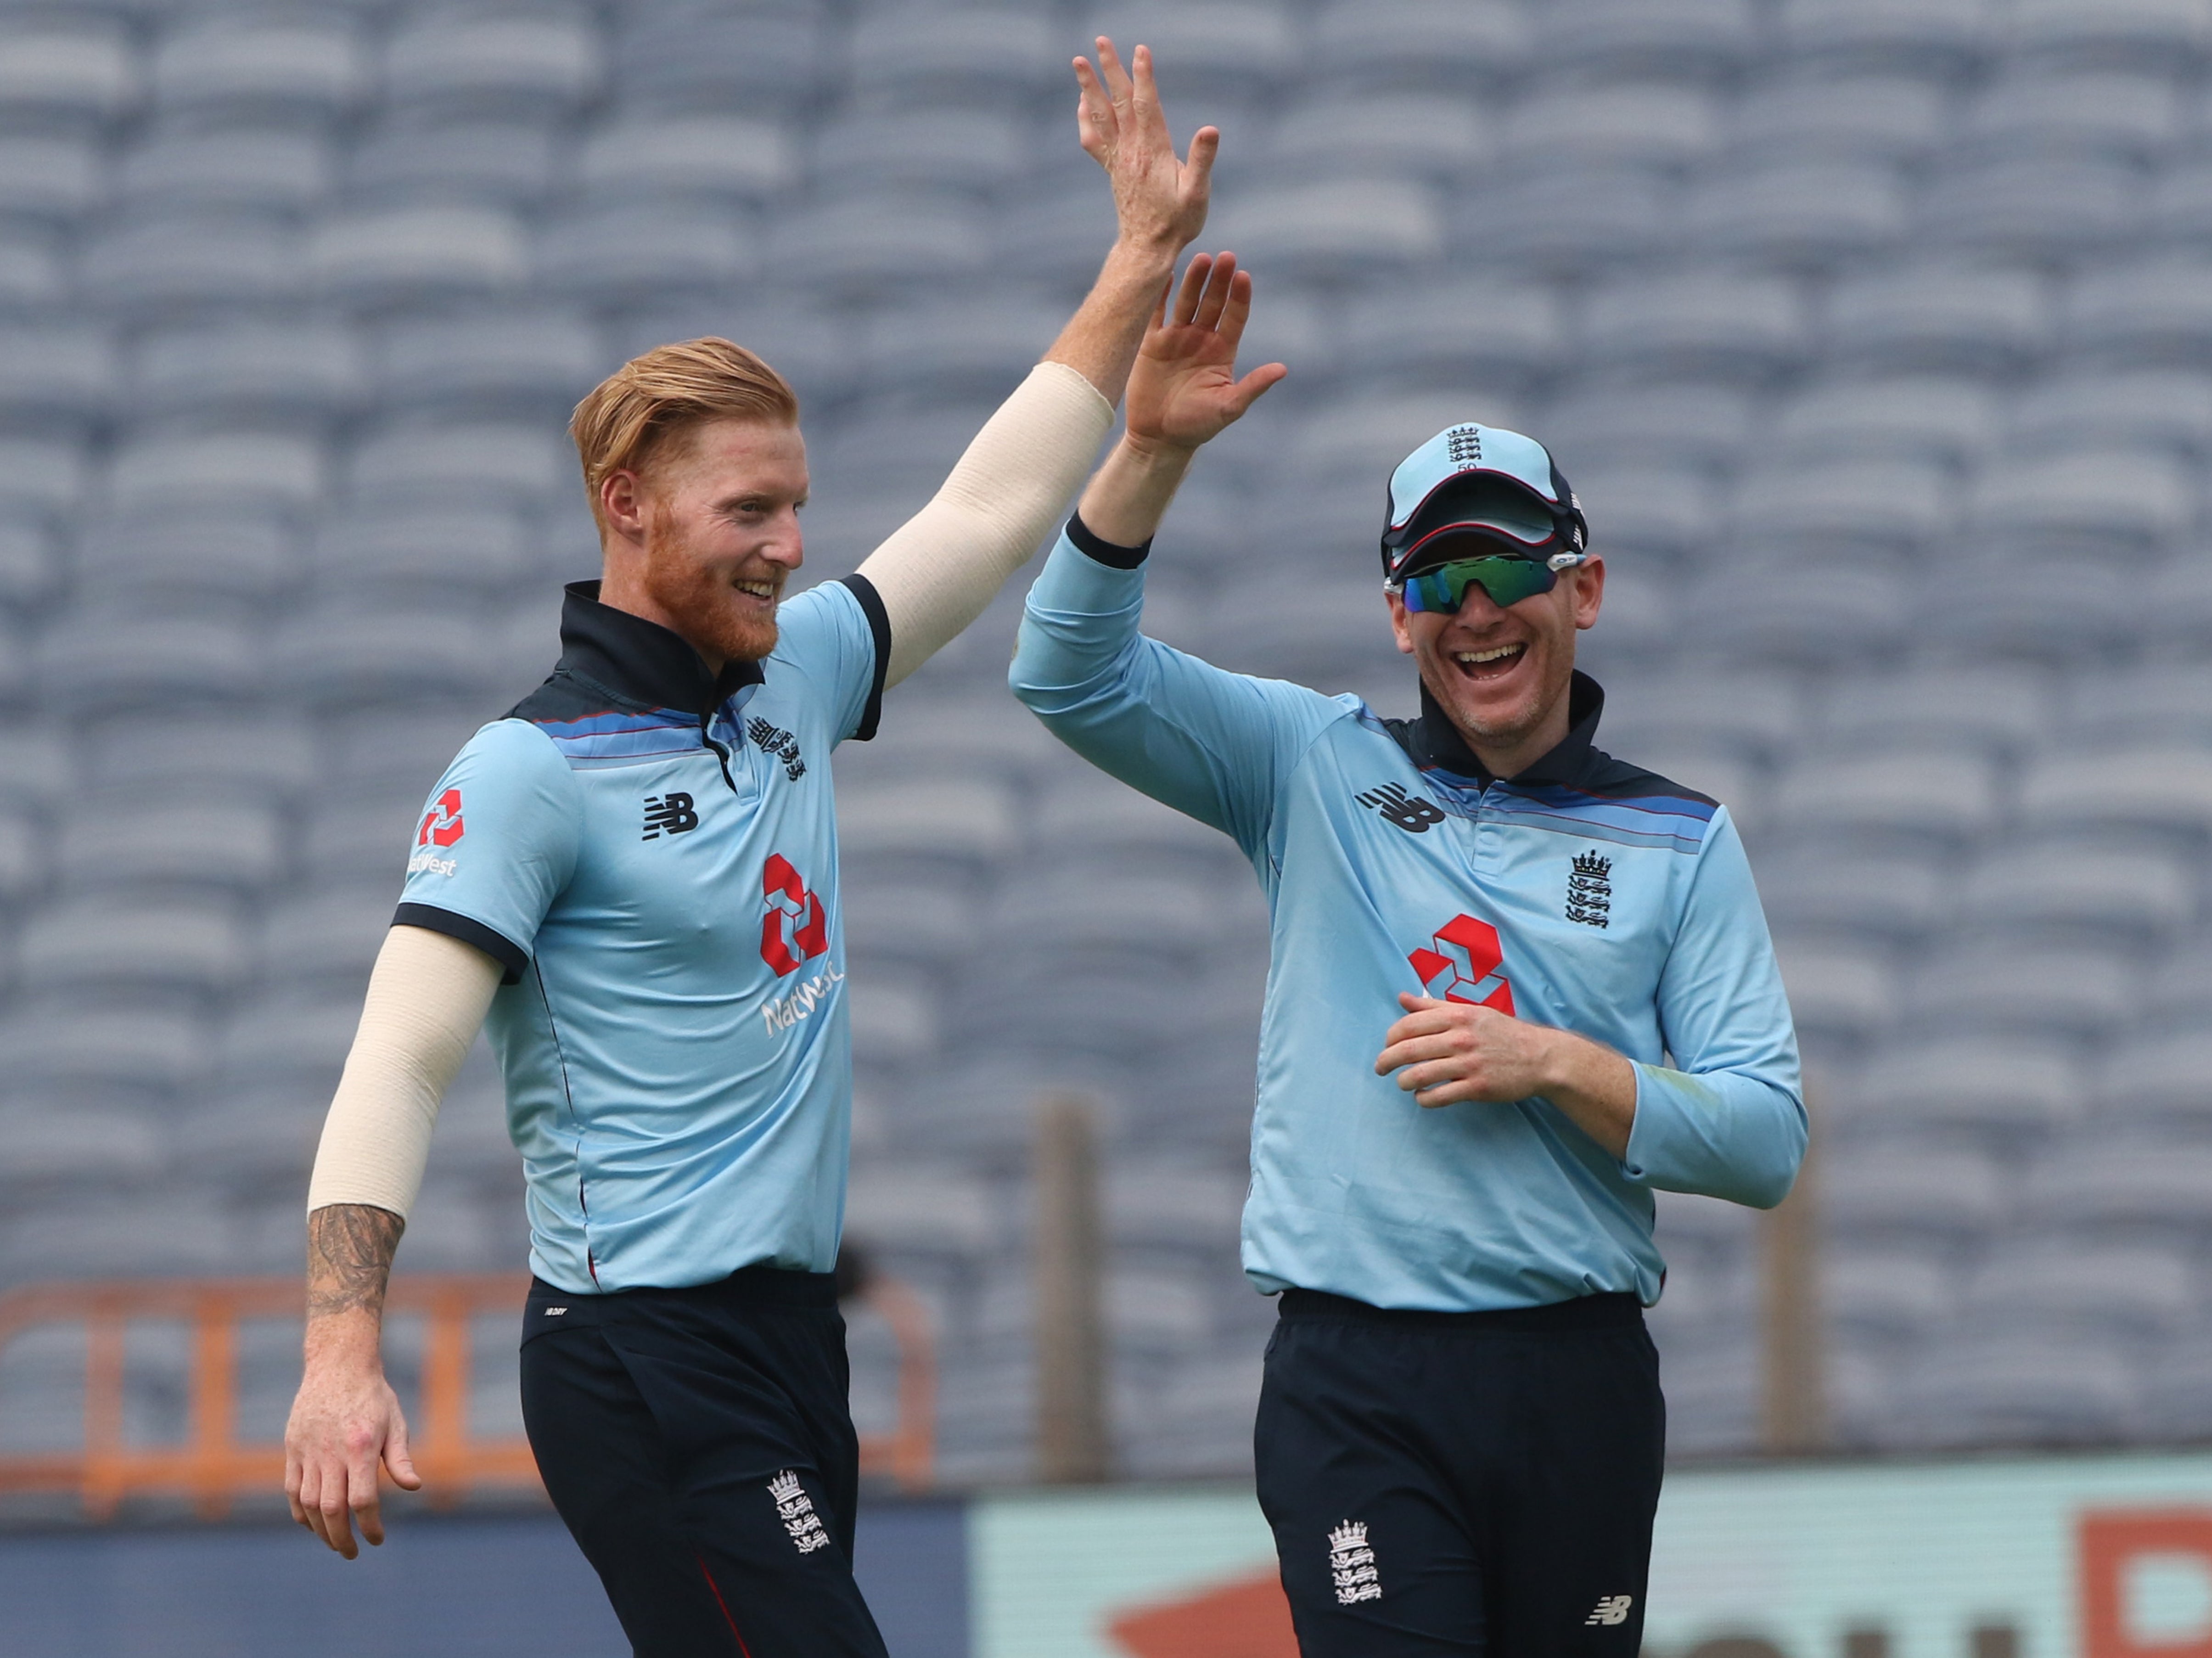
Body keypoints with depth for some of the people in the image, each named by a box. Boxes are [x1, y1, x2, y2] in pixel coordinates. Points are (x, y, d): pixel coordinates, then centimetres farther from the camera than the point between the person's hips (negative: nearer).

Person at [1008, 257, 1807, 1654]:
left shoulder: (1679, 842, 9)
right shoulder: (1318, 769, 9)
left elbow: (1767, 1142, 4)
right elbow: (1072, 671, -2)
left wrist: (1556, 1067, -10)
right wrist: (1154, 450, -15)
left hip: (1583, 1382, 2)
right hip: (1360, 1388, -2)